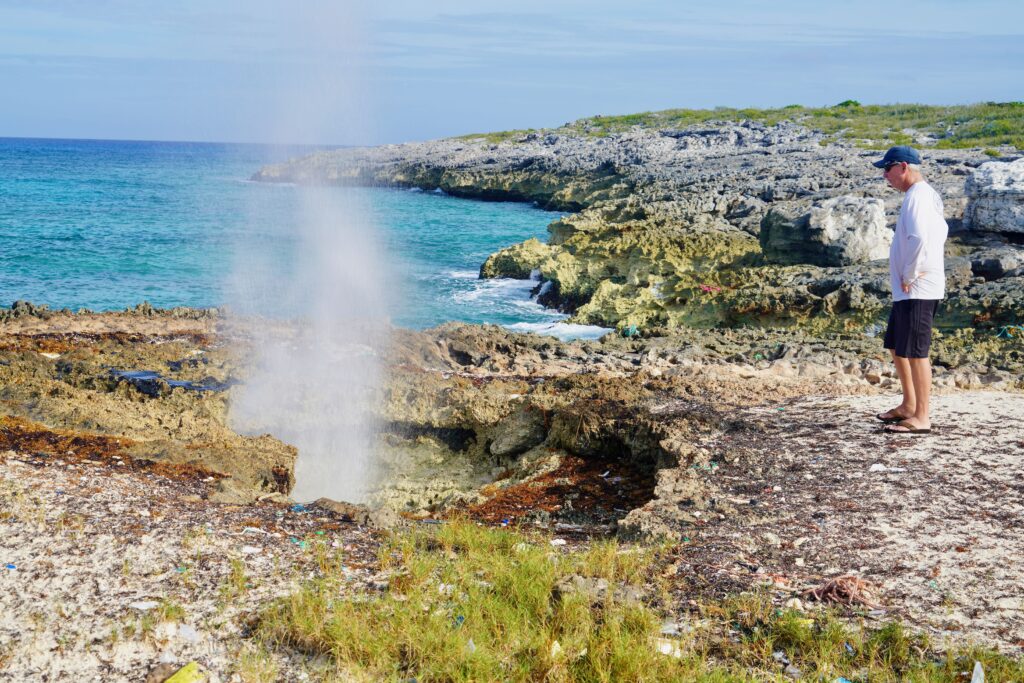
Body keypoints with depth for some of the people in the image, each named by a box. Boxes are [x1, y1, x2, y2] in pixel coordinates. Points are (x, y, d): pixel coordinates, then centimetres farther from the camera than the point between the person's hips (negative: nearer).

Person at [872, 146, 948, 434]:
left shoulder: (917, 196, -15)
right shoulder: (927, 195, 17)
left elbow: (918, 238, -28)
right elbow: (941, 230, 28)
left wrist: (910, 275, -17)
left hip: (917, 290, -11)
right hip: (906, 290, 11)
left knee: (915, 351, -8)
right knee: (896, 346, 19)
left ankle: (921, 418, -5)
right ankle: (909, 405, 29)